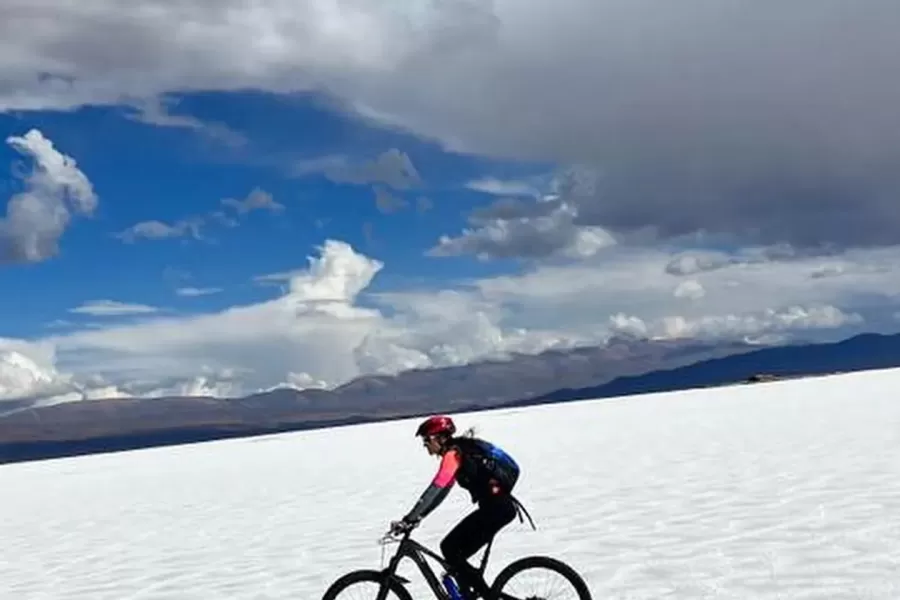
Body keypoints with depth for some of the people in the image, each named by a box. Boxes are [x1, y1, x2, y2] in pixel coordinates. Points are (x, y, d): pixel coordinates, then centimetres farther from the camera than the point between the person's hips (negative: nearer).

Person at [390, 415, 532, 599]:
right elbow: (439, 491, 22)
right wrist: (414, 517, 18)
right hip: (499, 506, 9)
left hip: (496, 508, -9)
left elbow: (435, 490, -23)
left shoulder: (453, 454, -12)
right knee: (456, 553, 10)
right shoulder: (458, 451, 18)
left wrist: (408, 520, -25)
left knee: (450, 549, -6)